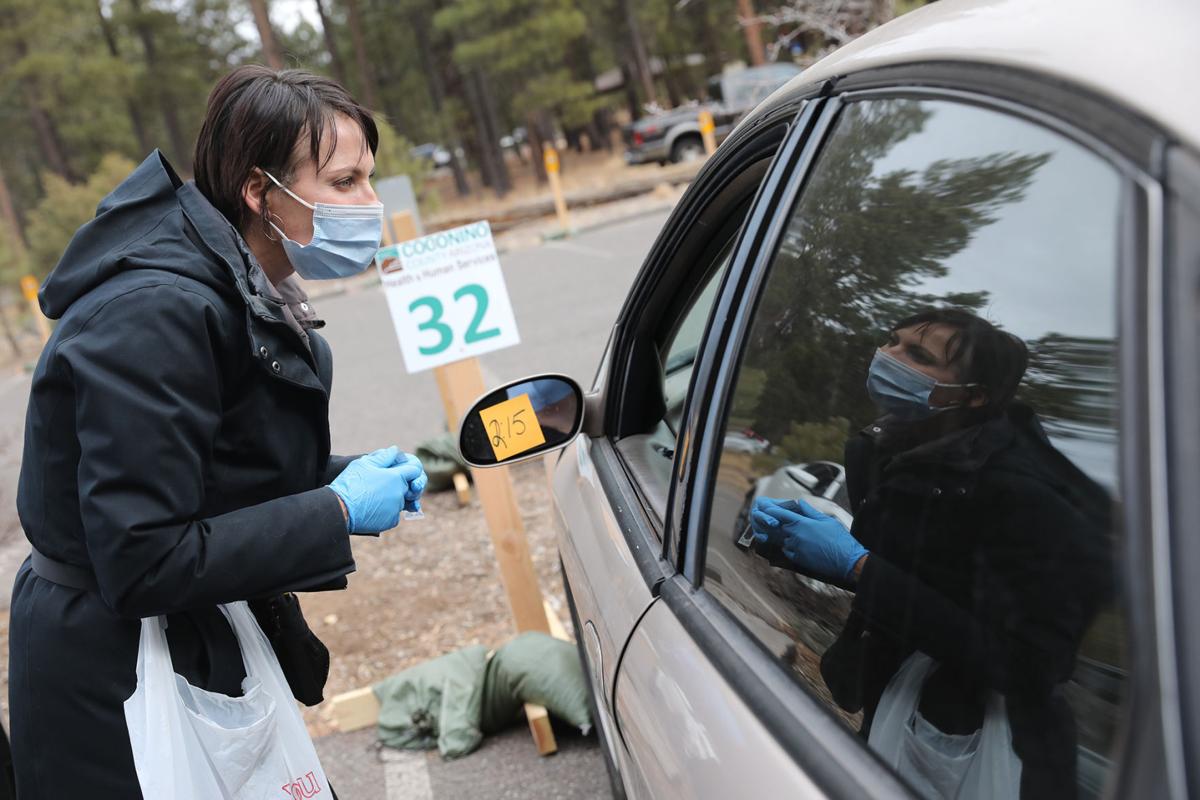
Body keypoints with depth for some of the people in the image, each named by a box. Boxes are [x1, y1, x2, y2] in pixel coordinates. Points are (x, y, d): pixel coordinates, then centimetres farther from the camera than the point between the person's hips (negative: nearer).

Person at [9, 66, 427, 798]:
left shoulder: (252, 297, 3)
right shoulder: (156, 313, -27)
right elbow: (143, 564, -28)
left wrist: (351, 479, -5)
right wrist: (338, 511, -23)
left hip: (209, 646, 9)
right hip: (118, 679, -9)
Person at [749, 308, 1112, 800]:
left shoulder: (1018, 490, -25)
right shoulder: (890, 451, -3)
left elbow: (1021, 665, -29)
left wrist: (856, 564, -29)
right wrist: (786, 540, -7)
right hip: (890, 710, 7)